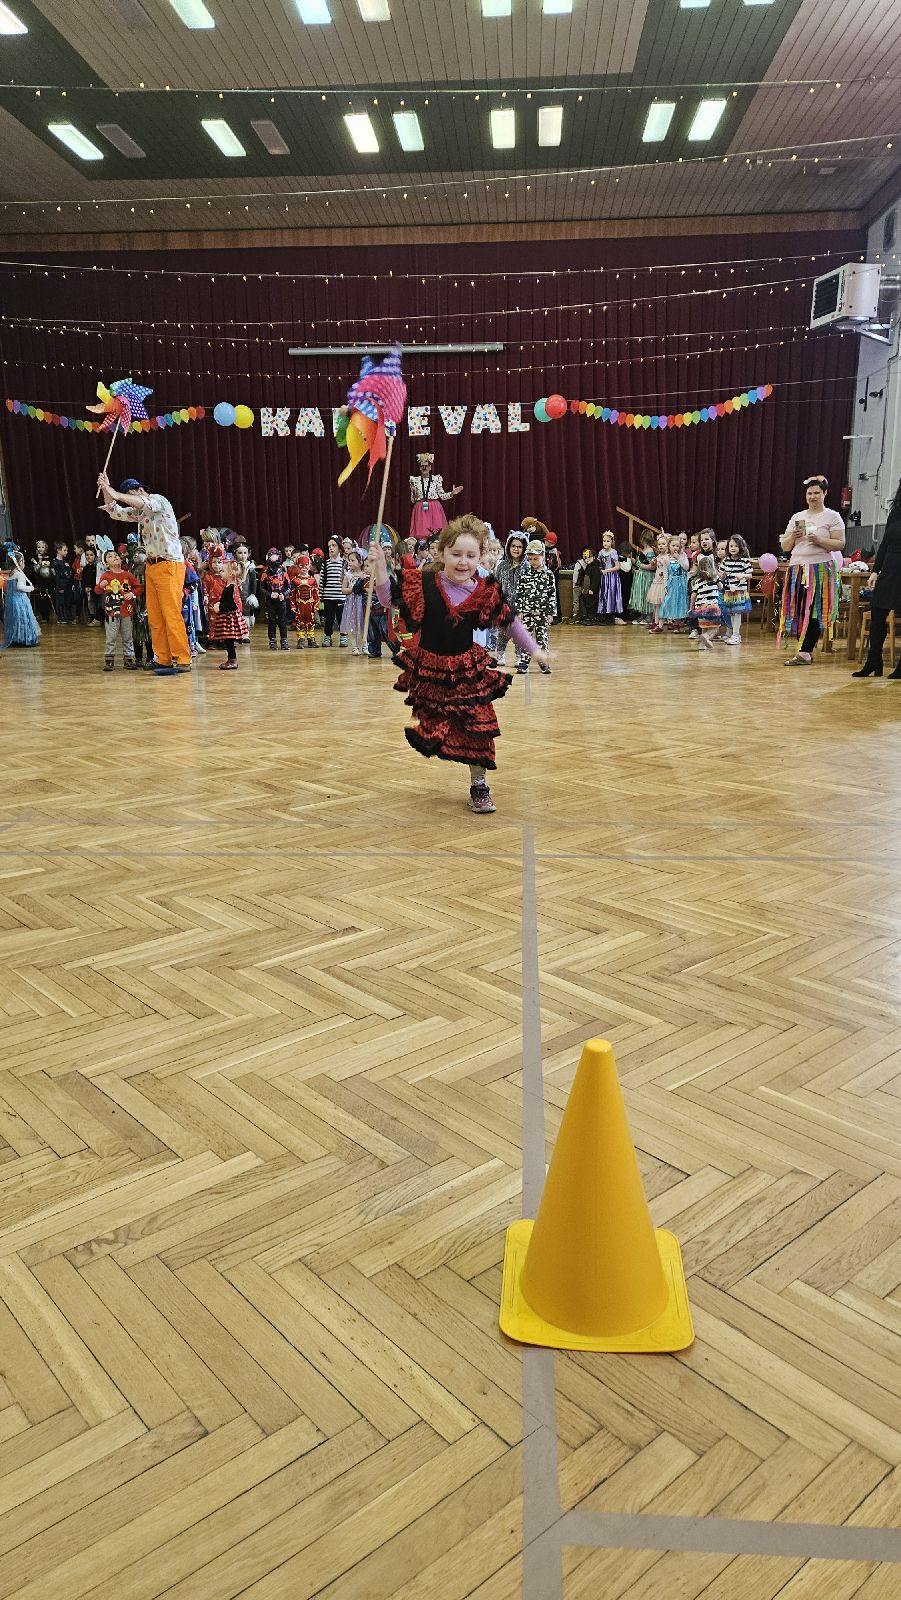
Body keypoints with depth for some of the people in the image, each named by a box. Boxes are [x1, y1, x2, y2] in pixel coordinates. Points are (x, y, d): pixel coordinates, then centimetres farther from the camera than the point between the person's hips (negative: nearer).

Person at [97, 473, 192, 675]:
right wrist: (106, 490, 8)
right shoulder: (139, 512, 19)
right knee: (155, 618, 4)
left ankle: (182, 661, -10)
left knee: (172, 615, -12)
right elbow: (115, 512, 23)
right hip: (151, 566, 9)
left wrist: (116, 495, -28)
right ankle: (164, 660, 7)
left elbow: (146, 503, -26)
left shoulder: (159, 501, -5)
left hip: (169, 566, -9)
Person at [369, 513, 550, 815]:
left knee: (477, 726, 3)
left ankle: (479, 785, 17)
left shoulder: (486, 592, -8)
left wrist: (535, 649, 6)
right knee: (433, 722, 7)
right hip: (429, 668, -1)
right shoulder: (423, 583, -11)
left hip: (468, 669, 1)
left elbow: (511, 621, 4)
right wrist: (380, 567, -15)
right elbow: (387, 599, -1)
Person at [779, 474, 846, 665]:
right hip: (797, 569, 5)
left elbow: (840, 544, -4)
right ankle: (806, 651, 7)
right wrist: (793, 536, -4)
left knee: (813, 610, -11)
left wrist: (819, 540, -16)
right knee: (798, 610, 0)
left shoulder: (832, 517, 4)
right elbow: (785, 547, 16)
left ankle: (805, 653, -15)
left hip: (820, 569, -5)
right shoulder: (797, 517, 17)